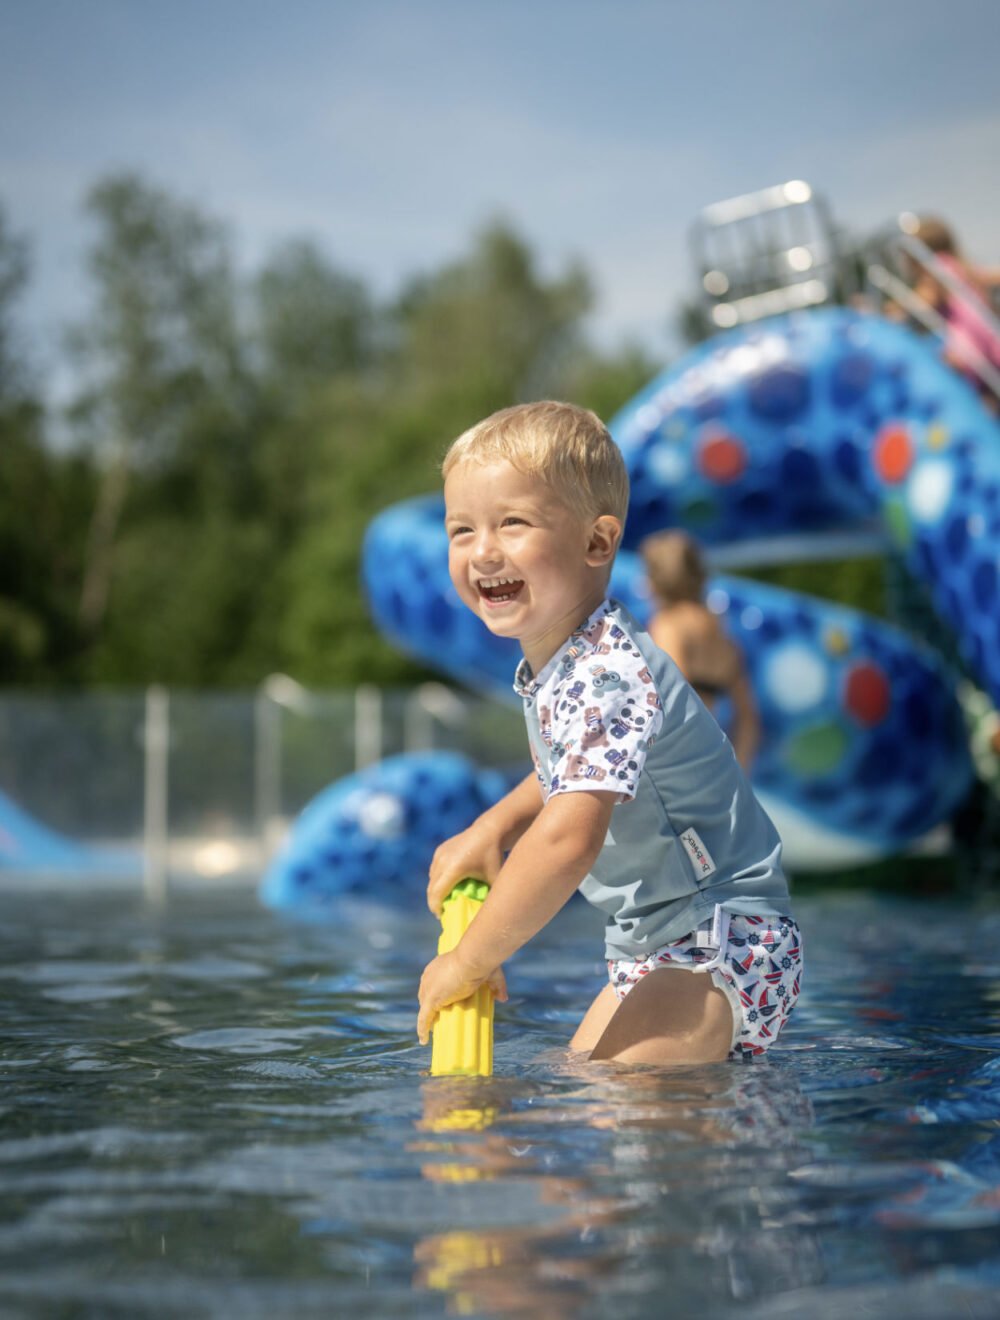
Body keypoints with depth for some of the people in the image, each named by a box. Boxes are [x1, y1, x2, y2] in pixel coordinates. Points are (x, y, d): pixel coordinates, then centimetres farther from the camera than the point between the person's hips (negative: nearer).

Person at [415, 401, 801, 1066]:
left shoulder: (606, 677, -27)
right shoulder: (554, 663, 6)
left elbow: (568, 839, -37)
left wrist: (472, 961, -27)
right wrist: (492, 828, 10)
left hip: (723, 943, -11)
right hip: (655, 947, 11)